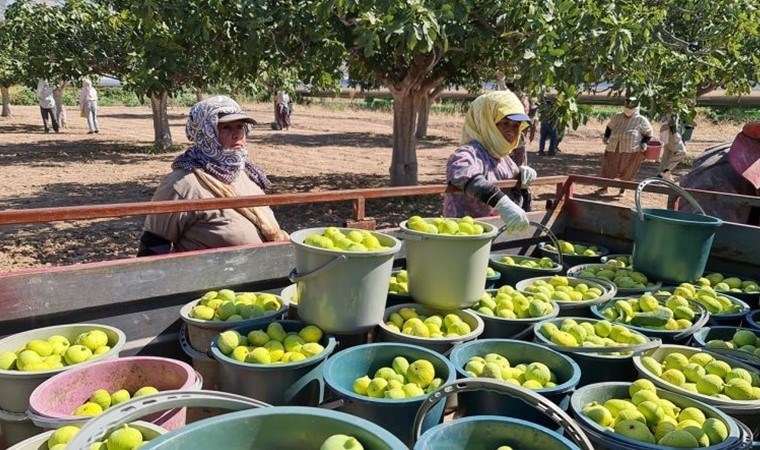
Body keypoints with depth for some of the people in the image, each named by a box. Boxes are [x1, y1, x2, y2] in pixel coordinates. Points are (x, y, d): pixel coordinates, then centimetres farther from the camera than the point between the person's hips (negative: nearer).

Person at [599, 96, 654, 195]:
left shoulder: (642, 121, 0)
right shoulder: (617, 117, 9)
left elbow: (648, 134, 7)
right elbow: (609, 127, 22)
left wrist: (644, 143, -9)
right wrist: (606, 137, 6)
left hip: (631, 150, -3)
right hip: (614, 148, 3)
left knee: (627, 172, 5)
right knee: (608, 168, 4)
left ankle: (622, 190, 23)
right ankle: (604, 188, 19)